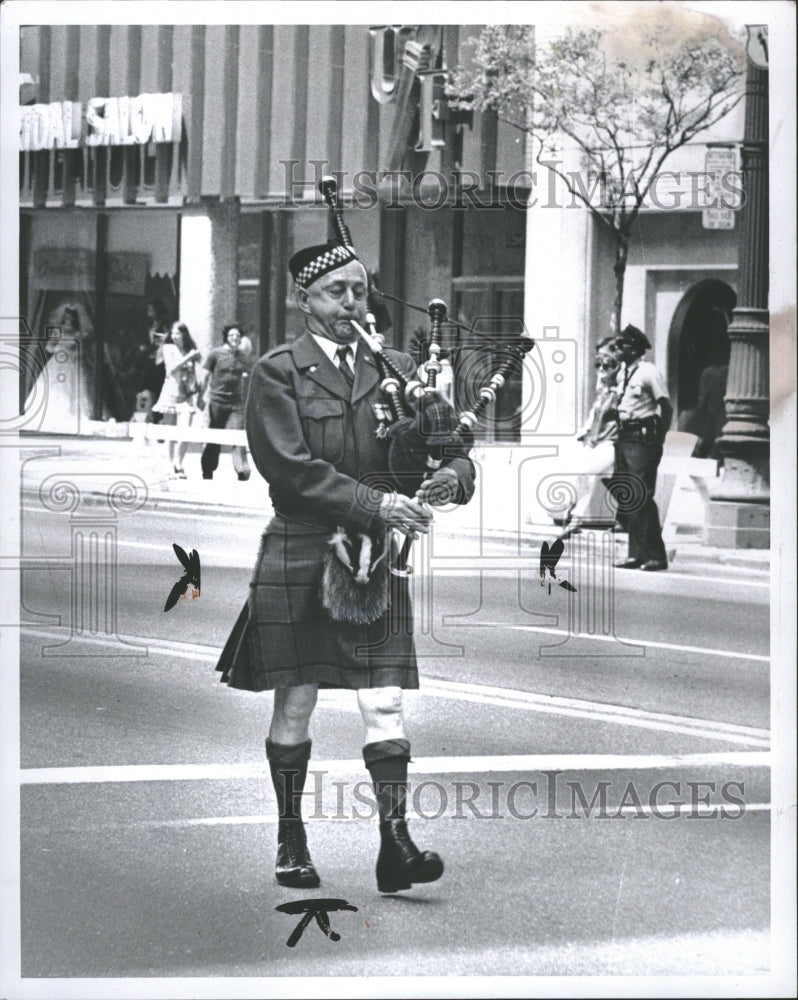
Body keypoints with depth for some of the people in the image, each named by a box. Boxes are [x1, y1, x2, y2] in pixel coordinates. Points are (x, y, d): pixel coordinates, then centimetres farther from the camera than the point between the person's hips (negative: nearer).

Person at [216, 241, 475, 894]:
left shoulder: (396, 370, 11)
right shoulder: (279, 374, -2)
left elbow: (452, 448, 10)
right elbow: (291, 468, -13)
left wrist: (452, 476, -15)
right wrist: (375, 503, -21)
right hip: (300, 555, -3)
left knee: (385, 703, -5)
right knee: (295, 704, 6)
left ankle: (395, 842, -8)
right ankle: (291, 841, 18)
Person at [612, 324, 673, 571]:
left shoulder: (648, 372, -10)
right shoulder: (622, 374, 14)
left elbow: (666, 407, -12)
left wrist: (659, 440, -13)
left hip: (642, 438, -9)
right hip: (624, 437, 9)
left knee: (642, 497, -11)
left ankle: (655, 556, -8)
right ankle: (636, 554, 14)